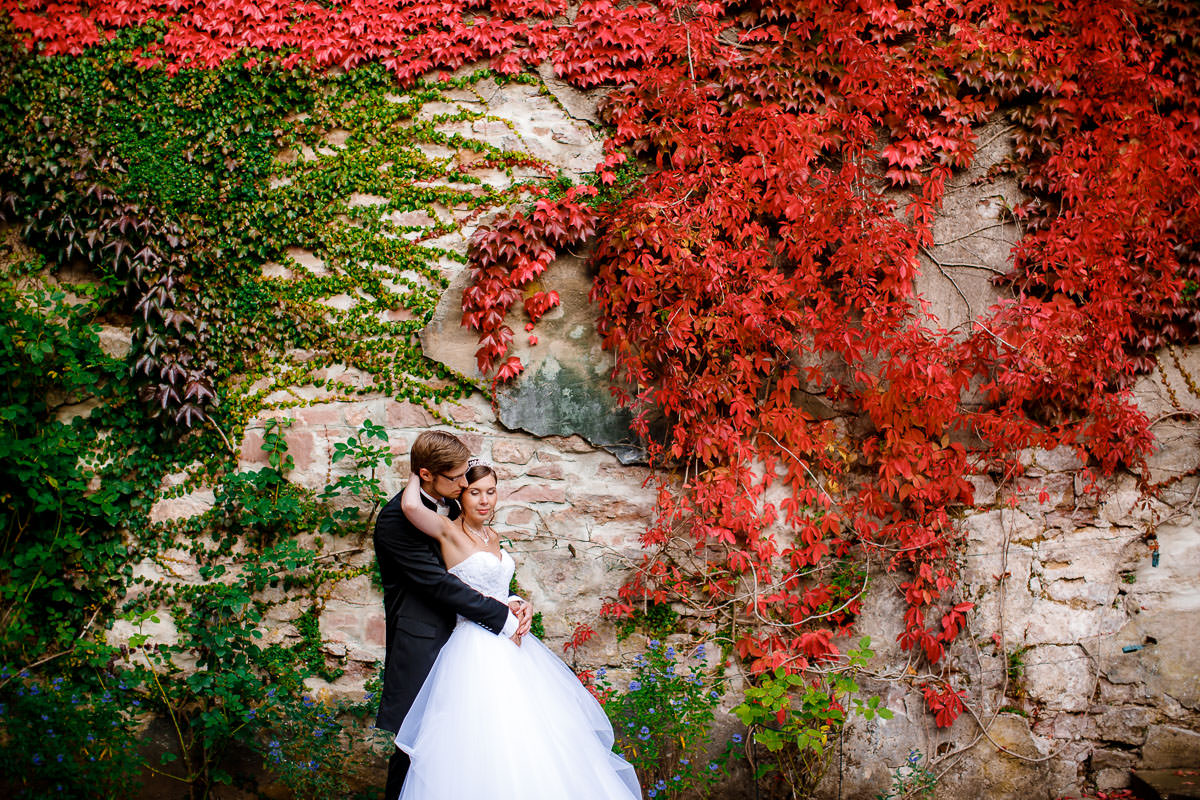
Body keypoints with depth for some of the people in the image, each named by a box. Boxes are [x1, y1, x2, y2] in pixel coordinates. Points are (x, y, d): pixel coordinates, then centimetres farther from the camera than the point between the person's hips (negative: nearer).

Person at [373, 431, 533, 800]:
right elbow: (441, 584, -21)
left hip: (453, 635, 7)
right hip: (421, 644, -7)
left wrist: (512, 601, -5)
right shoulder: (396, 519, -17)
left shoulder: (451, 506, 9)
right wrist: (504, 618, -18)